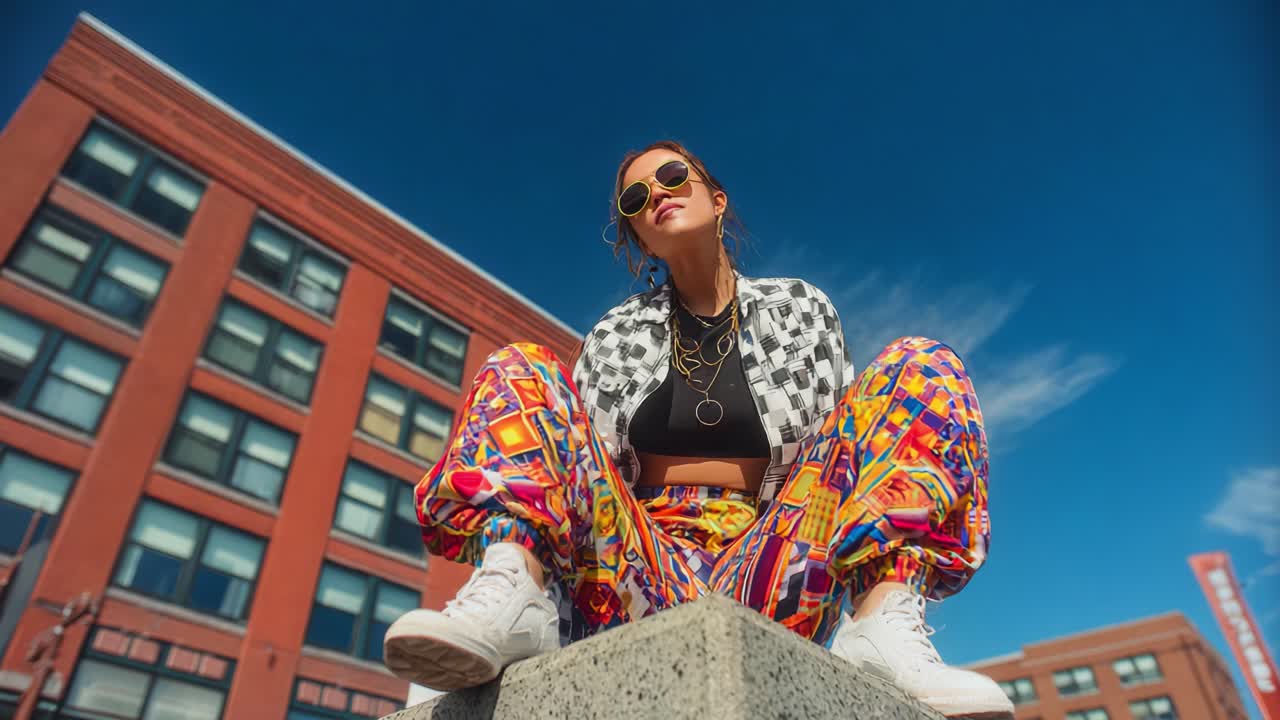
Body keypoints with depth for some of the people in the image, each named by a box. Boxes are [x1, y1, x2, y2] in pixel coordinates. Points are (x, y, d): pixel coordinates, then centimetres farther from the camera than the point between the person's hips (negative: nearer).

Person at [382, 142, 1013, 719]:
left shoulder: (801, 309, 13)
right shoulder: (612, 336, 14)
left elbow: (840, 447, 11)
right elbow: (583, 472, 12)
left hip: (768, 573, 0)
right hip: (636, 582, 1)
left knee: (922, 367, -10)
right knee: (519, 372, -9)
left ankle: (882, 623, -30)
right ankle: (513, 590, -36)